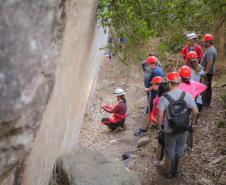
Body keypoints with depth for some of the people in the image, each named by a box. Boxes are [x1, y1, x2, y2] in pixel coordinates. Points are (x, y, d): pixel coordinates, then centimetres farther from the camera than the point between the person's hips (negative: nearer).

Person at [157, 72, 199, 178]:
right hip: (183, 129, 2)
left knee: (170, 152, 18)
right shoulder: (187, 95, -14)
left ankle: (168, 172, 33)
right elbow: (195, 111, -9)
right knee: (180, 150, 21)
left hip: (170, 130, -2)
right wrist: (190, 119, 10)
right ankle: (176, 171, 36)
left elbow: (160, 115, -21)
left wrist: (159, 124, -2)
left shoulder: (164, 98, -21)